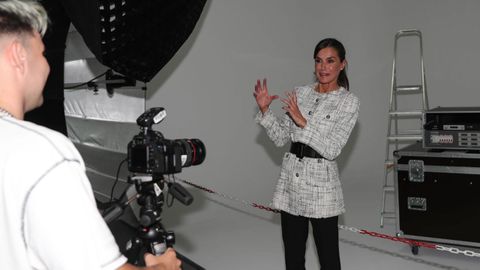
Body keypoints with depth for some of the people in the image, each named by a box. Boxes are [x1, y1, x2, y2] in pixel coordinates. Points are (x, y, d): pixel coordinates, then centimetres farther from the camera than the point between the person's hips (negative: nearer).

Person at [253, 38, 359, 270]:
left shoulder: (348, 102, -5)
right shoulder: (300, 93, 8)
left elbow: (332, 149, -13)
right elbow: (280, 138, 6)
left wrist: (303, 122, -21)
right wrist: (265, 110, -6)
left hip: (321, 185, -4)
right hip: (291, 180, 4)